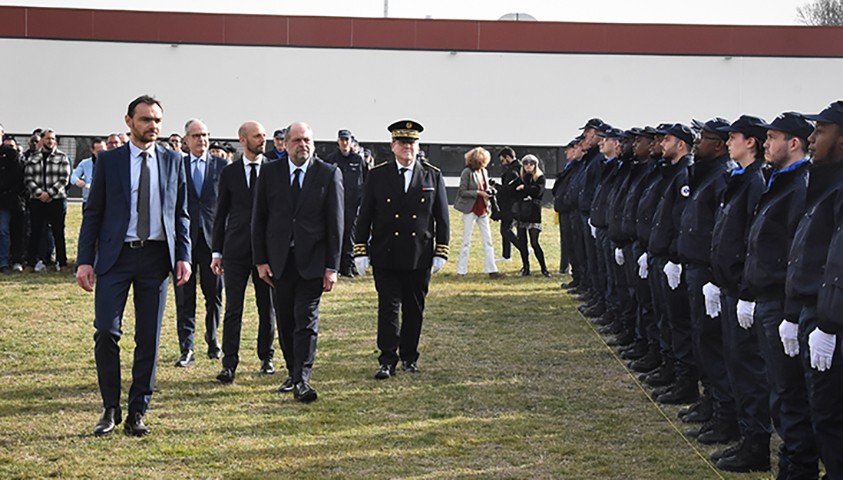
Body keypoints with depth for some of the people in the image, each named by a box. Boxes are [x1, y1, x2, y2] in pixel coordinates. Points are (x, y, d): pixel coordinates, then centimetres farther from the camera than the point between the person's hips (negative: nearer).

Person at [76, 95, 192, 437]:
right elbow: (93, 213, 4)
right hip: (116, 256, -2)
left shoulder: (173, 162, 9)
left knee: (149, 338, 4)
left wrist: (183, 256, 1)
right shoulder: (109, 161, 4)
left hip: (156, 256, 2)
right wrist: (85, 260, -3)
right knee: (106, 331, -11)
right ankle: (110, 408, 5)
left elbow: (180, 213, 12)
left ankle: (137, 413, 13)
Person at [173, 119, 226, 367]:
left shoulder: (222, 166, 6)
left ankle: (213, 341, 25)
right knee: (184, 296, 0)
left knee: (214, 295, 8)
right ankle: (186, 349, 2)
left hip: (213, 236, 0)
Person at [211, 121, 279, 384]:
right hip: (236, 250, 0)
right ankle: (229, 363, 0)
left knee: (268, 308, 9)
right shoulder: (229, 173, 6)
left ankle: (266, 357, 23)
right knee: (233, 309, -2)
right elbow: (221, 214, 9)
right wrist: (217, 252, 5)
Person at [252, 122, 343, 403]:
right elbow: (259, 219, 6)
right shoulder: (269, 173, 4)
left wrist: (332, 267, -7)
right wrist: (260, 260, 0)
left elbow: (335, 223, -2)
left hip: (312, 261, -2)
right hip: (279, 260, 3)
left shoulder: (329, 174, -1)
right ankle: (292, 372, 23)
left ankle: (302, 380, -8)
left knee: (306, 321, -8)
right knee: (285, 322, 10)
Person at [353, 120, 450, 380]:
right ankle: (387, 361, -2)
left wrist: (441, 252, 2)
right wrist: (361, 251, 0)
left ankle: (409, 357, 20)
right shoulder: (377, 176, 3)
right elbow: (364, 215, 4)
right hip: (385, 256, -1)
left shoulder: (433, 177, 6)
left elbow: (442, 218, 8)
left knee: (414, 309, 8)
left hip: (420, 258, 1)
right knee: (388, 307, -5)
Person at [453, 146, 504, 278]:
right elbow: (462, 192, -13)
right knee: (466, 241, 0)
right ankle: (461, 271, 8)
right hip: (470, 210, -6)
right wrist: (478, 193, -19)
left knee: (488, 240, 4)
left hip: (483, 210, 6)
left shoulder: (484, 172, 8)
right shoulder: (467, 172, -11)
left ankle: (491, 270, 5)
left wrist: (489, 190, -3)